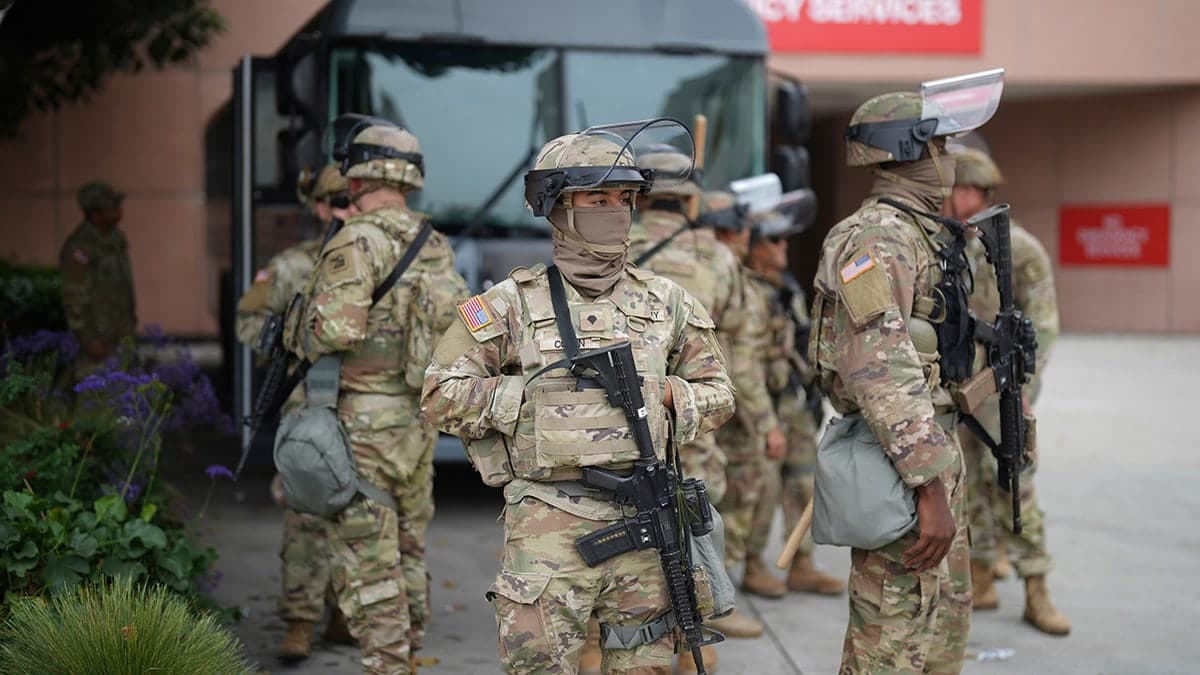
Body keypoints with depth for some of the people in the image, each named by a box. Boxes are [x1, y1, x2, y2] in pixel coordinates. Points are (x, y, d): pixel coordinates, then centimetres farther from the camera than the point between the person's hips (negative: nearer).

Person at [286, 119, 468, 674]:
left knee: (368, 566, -4)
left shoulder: (358, 242, -13)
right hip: (418, 425, 8)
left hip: (363, 425, -7)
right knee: (408, 557, 16)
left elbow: (333, 331, -21)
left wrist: (298, 333, -2)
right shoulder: (437, 248, 10)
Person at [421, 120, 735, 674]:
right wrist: (536, 394, -9)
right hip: (549, 526, -3)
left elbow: (717, 395, 18)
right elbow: (442, 395, -3)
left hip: (643, 526, 4)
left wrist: (668, 394, -2)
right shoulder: (512, 305, 0)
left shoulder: (665, 303, 11)